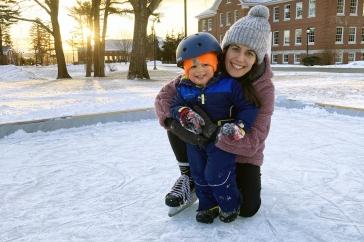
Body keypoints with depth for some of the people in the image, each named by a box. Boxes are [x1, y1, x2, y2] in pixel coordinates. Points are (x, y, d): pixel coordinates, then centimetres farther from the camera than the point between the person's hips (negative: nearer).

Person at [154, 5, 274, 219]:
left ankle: (235, 178, 24)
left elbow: (254, 141, -31)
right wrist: (171, 120, -40)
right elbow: (166, 94, -18)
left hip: (242, 153, -1)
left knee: (247, 208, -11)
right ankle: (188, 176, -2)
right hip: (207, 145, 2)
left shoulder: (264, 89, -26)